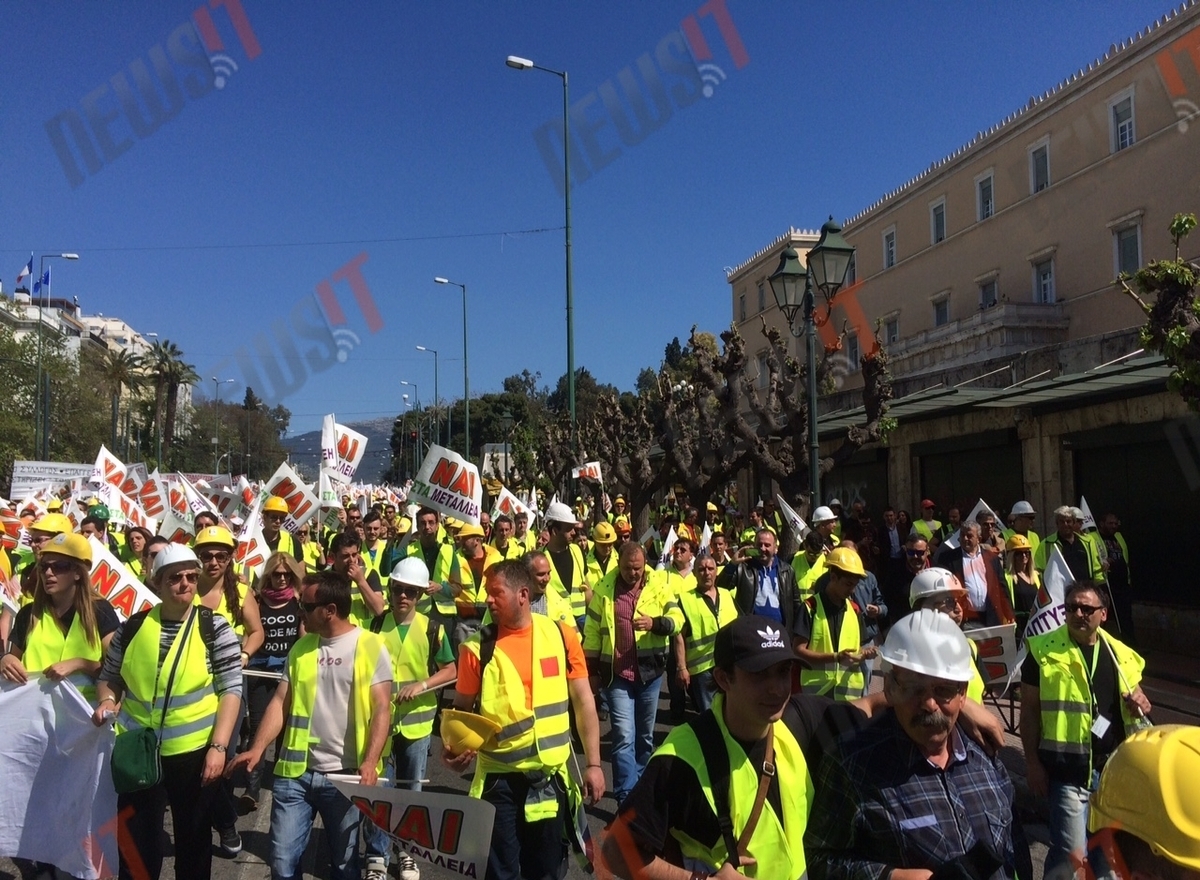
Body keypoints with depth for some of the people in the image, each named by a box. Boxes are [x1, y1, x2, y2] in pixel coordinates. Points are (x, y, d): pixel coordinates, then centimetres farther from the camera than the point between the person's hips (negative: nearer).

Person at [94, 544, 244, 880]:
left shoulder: (214, 627, -9)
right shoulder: (132, 627, -1)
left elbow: (231, 689, -10)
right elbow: (109, 677, 13)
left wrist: (218, 746, -16)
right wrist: (107, 701, -9)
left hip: (195, 751, -2)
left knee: (193, 840, 16)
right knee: (135, 843, 14)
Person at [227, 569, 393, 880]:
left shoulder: (372, 647, -7)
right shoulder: (300, 648, 7)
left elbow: (382, 708, -11)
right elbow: (280, 702, 6)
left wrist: (370, 762, -22)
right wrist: (257, 749, -8)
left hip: (346, 775, -3)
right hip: (295, 773, 4)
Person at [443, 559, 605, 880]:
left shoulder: (561, 635, -5)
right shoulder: (477, 648, -7)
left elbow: (583, 700, 0)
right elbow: (461, 710, 3)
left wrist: (593, 763, -2)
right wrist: (451, 746, -16)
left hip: (551, 775, 1)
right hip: (499, 777, -1)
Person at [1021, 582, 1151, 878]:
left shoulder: (1120, 654, 4)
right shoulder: (1044, 652, -9)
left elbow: (1134, 696, 18)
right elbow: (1029, 710, -7)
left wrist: (1140, 703, -6)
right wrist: (1033, 762, -10)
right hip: (1068, 770, -5)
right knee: (1071, 855, -2)